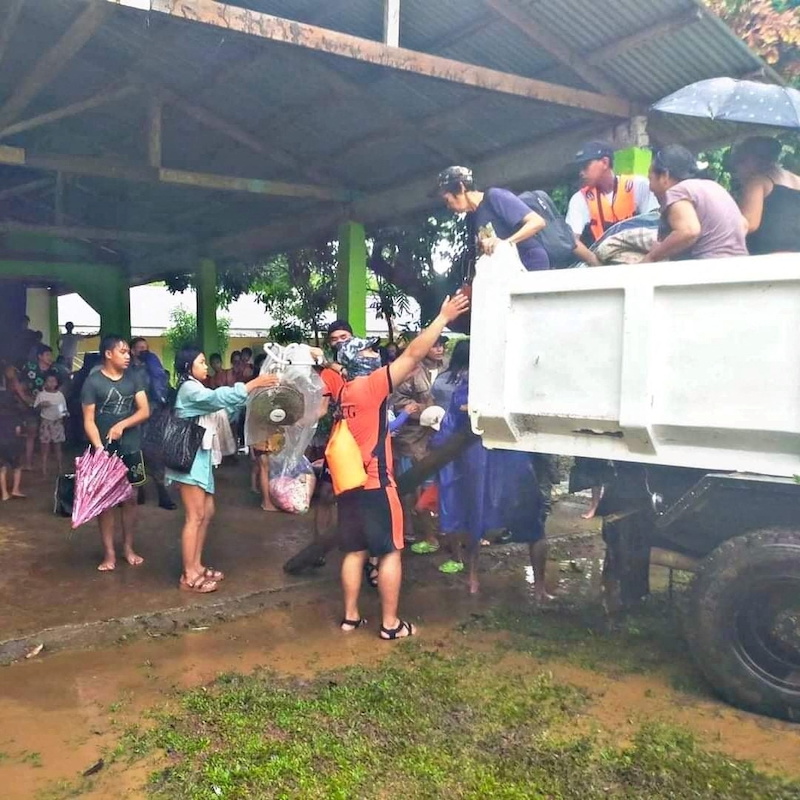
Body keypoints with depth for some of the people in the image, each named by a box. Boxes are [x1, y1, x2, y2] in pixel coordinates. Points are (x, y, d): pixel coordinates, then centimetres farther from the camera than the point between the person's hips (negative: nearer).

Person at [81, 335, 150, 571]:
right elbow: (88, 421, -9)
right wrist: (99, 447, -22)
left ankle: (128, 547, 22)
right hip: (105, 450, -3)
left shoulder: (134, 377, 2)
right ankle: (109, 552, 13)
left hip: (131, 448, 3)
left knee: (130, 498, 9)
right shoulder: (93, 382, -7)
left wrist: (121, 425, -17)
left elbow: (145, 411, -3)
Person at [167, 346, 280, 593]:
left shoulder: (197, 390, 22)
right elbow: (218, 398, -26)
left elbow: (223, 407, 14)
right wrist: (252, 384, -26)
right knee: (195, 516, -8)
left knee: (207, 512, 11)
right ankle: (188, 576, -4)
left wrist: (254, 391, 5)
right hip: (190, 458, -10)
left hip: (202, 458, 10)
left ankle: (196, 566, 19)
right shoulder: (189, 388, -10)